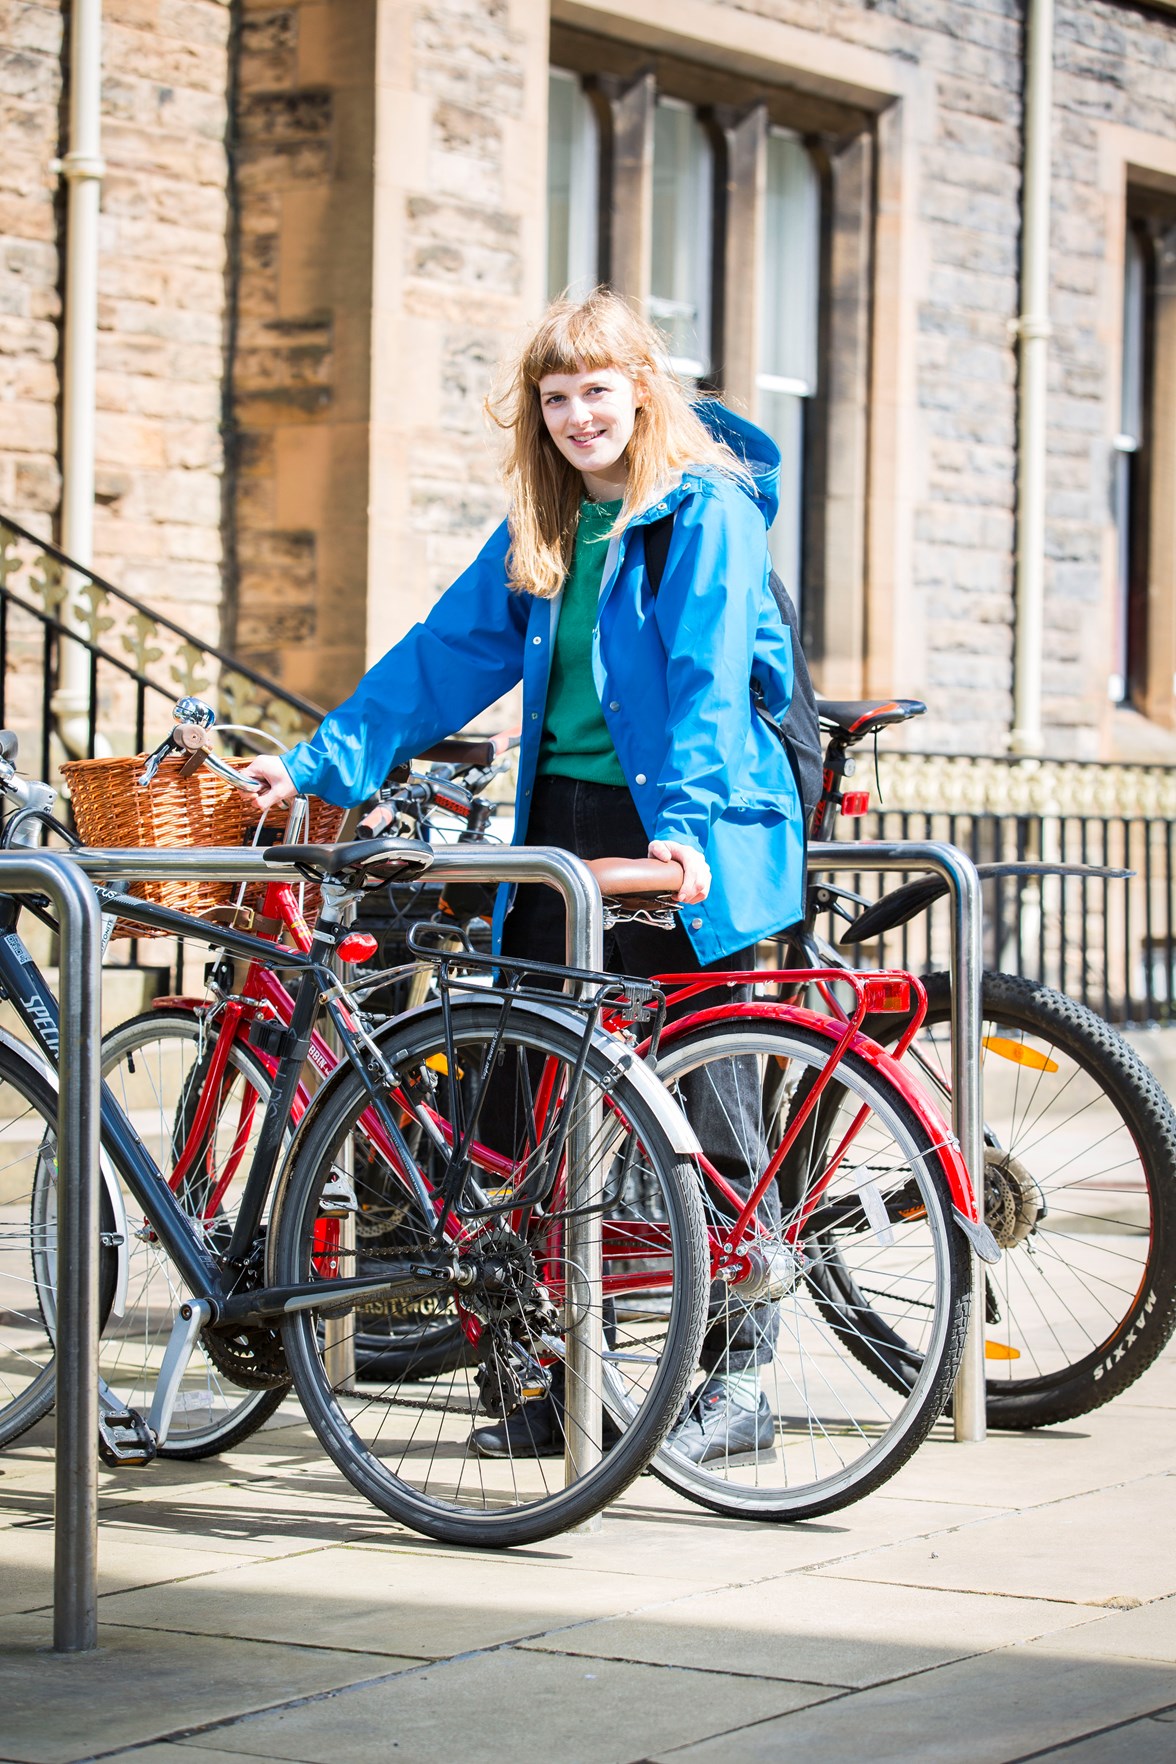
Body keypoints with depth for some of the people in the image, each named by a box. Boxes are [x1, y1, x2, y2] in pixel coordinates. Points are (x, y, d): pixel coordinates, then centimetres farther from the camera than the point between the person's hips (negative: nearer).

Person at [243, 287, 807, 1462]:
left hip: (678, 835, -7)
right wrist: (323, 764, 9)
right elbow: (445, 652, 15)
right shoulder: (543, 528, 15)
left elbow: (707, 676, -16)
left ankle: (737, 1374, 5)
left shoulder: (707, 510, -5)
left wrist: (685, 821, -29)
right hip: (562, 823, 7)